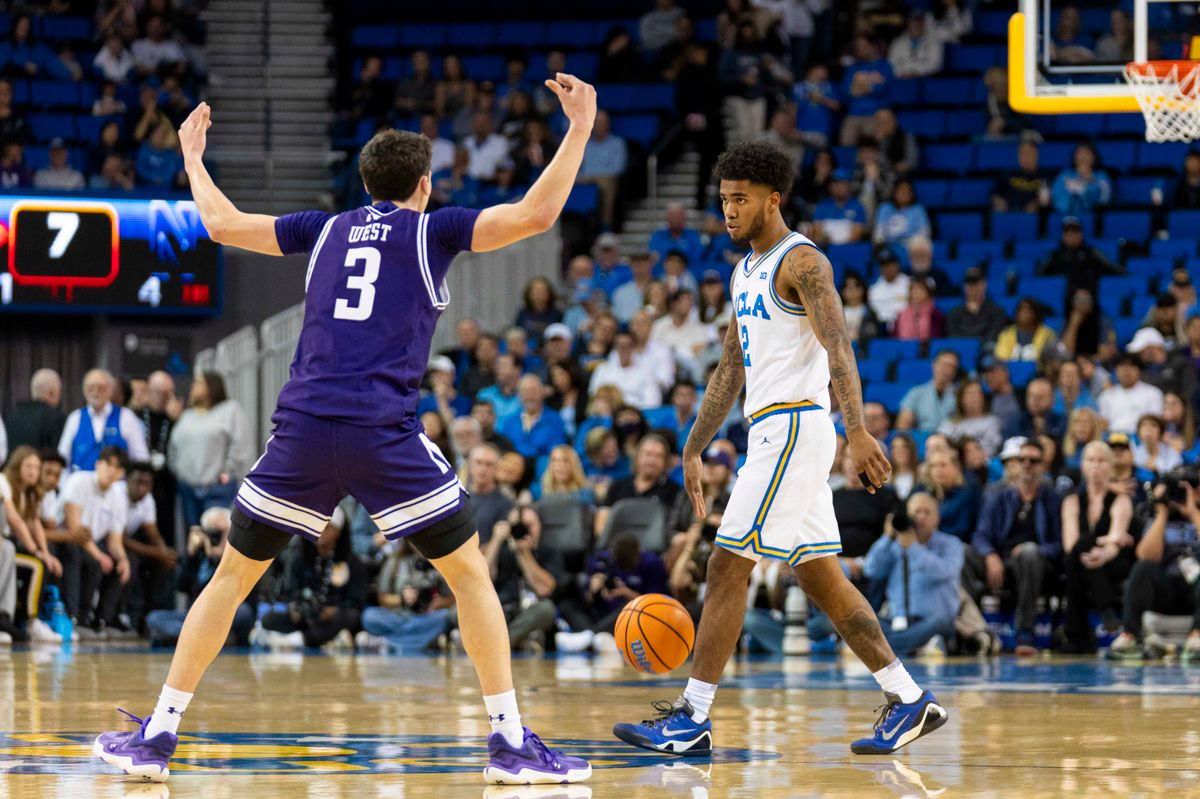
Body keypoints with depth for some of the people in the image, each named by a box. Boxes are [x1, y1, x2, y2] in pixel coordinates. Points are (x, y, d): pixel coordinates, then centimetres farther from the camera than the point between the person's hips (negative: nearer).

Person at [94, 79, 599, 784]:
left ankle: (158, 734, 11)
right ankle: (511, 741, 1)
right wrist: (580, 129, 8)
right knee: (471, 574, 7)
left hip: (303, 430, 3)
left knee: (233, 576, 15)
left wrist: (193, 158, 42)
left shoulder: (326, 229, 18)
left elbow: (222, 223, 24)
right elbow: (536, 215, -1)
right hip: (385, 434, -3)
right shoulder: (431, 230, 9)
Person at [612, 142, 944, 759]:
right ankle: (908, 699, 11)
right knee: (819, 577, 9)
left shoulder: (801, 262, -10)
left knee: (727, 567, -10)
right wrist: (693, 450, 23)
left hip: (794, 427, -10)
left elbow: (838, 348, -22)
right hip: (772, 434, 10)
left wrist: (856, 431, -33)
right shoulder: (746, 273, 19)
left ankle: (693, 718, -8)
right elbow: (731, 369, 25)